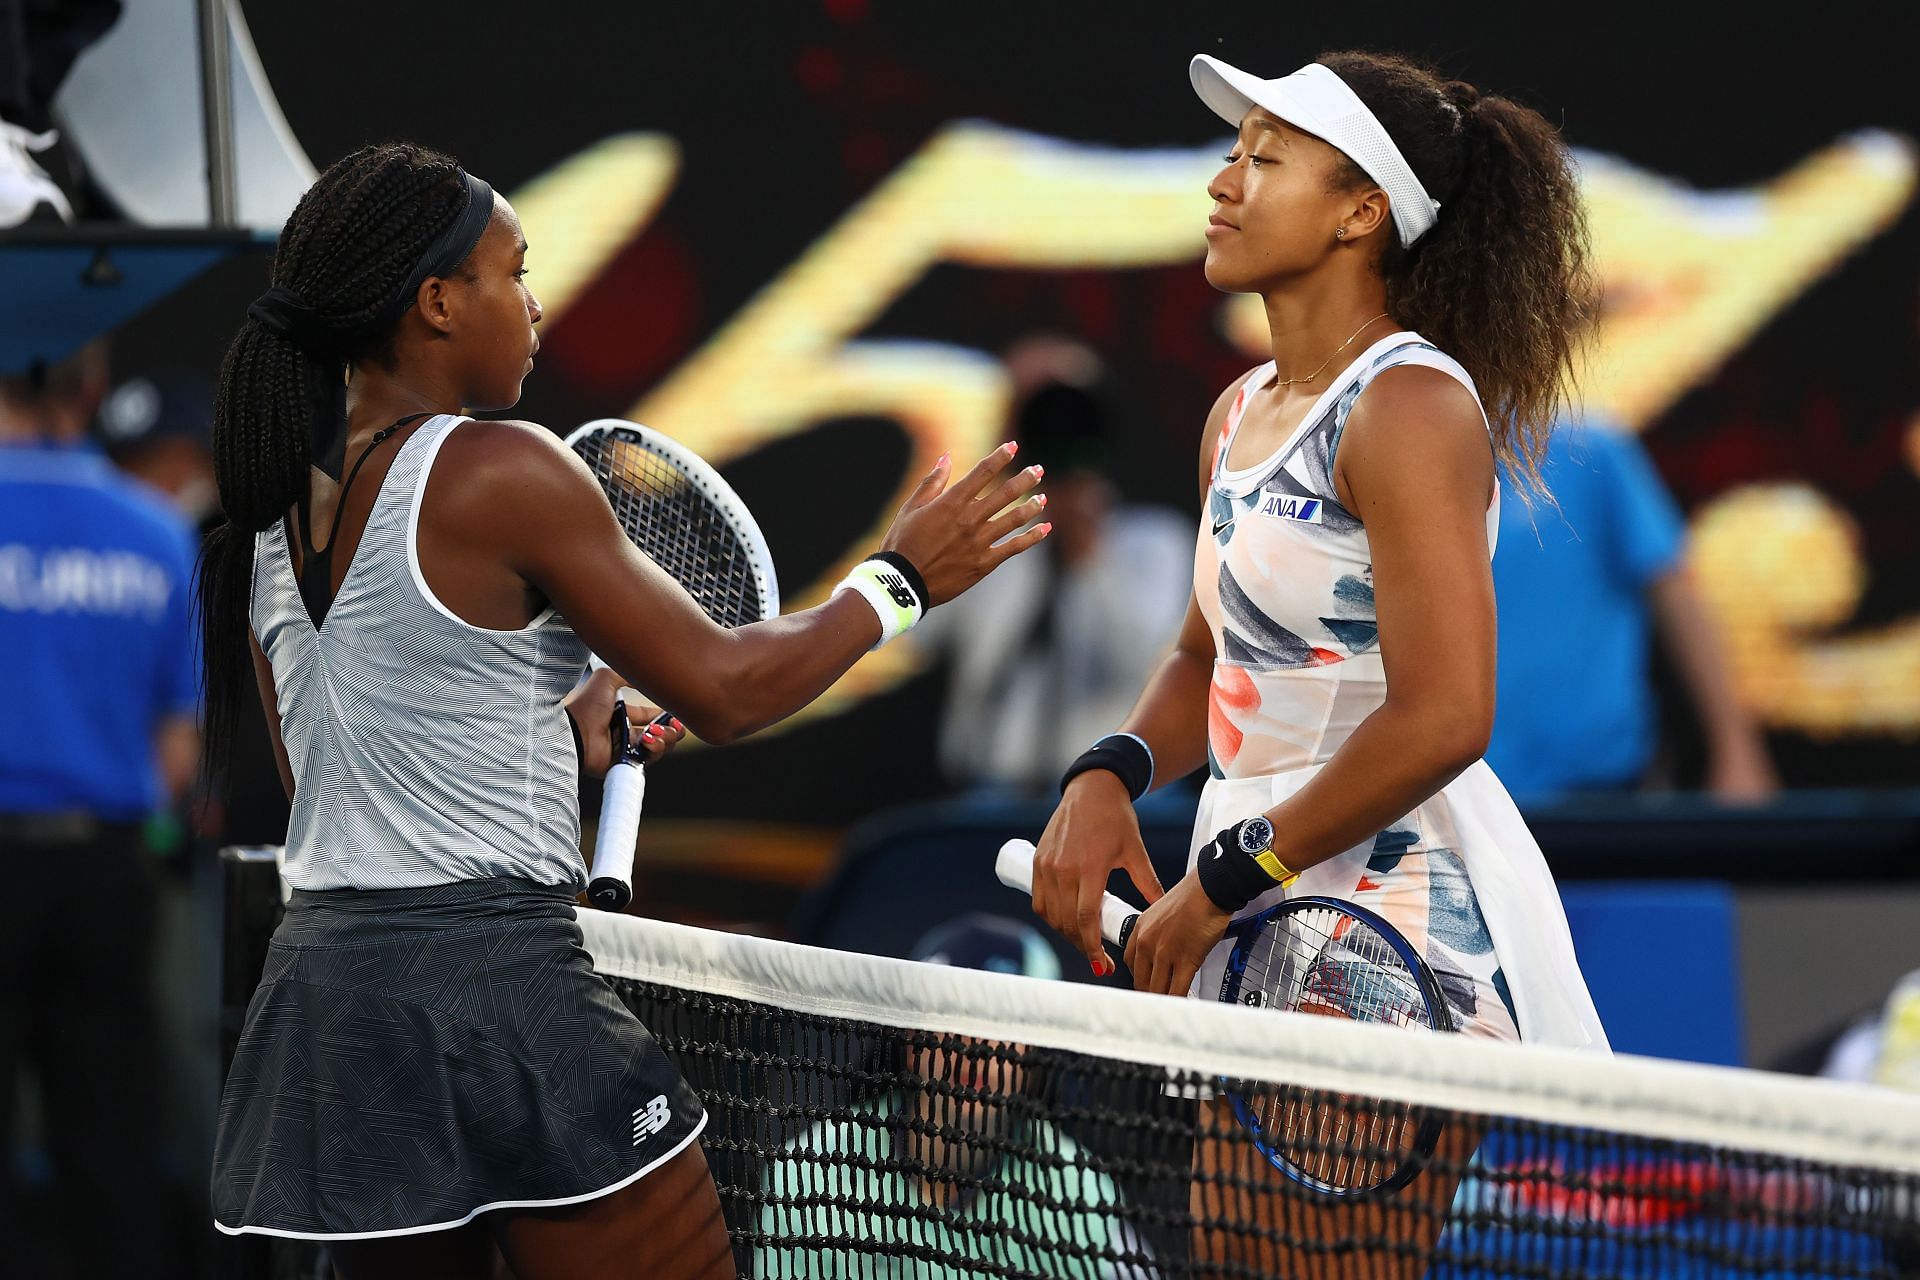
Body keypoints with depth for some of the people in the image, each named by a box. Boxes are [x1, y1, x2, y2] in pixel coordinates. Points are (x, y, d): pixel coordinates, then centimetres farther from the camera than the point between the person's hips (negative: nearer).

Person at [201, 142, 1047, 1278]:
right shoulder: (500, 474, -12)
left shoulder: (275, 507, 10)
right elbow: (722, 688, -8)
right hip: (498, 988, -8)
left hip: (322, 986, 8)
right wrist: (899, 581, 6)